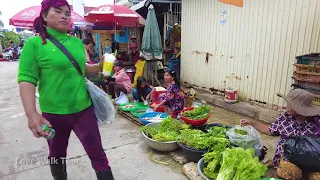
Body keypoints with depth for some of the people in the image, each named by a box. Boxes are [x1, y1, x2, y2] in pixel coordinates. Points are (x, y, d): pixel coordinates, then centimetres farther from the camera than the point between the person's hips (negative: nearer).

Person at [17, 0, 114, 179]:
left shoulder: (77, 42, 6)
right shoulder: (34, 44, -8)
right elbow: (27, 80, -15)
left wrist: (99, 66, 3)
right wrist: (32, 114, -26)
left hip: (84, 108, 3)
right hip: (54, 112, -3)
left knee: (97, 154, 6)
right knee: (57, 156, 19)